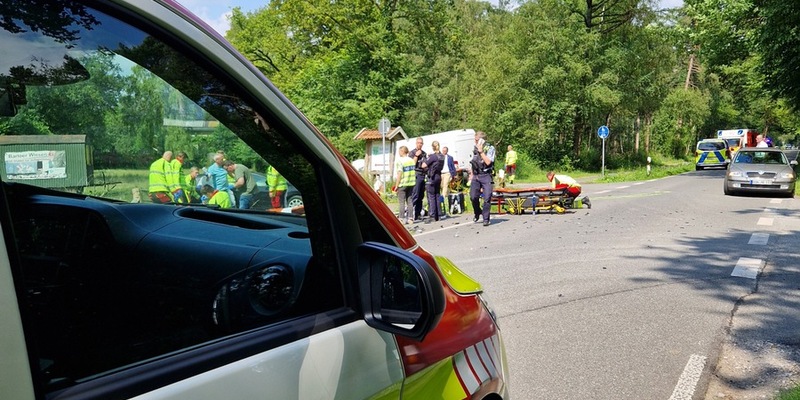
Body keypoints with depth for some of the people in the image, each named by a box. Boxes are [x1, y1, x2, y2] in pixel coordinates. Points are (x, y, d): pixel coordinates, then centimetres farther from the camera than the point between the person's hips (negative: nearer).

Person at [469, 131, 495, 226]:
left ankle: (486, 219, 3)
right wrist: (471, 175, 17)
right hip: (476, 176, 4)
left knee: (487, 198, -7)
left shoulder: (490, 148, -2)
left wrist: (481, 151, -14)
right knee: (473, 197, -4)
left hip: (486, 176, -4)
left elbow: (488, 162, -16)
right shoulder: (474, 149, 13)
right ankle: (477, 213, 23)